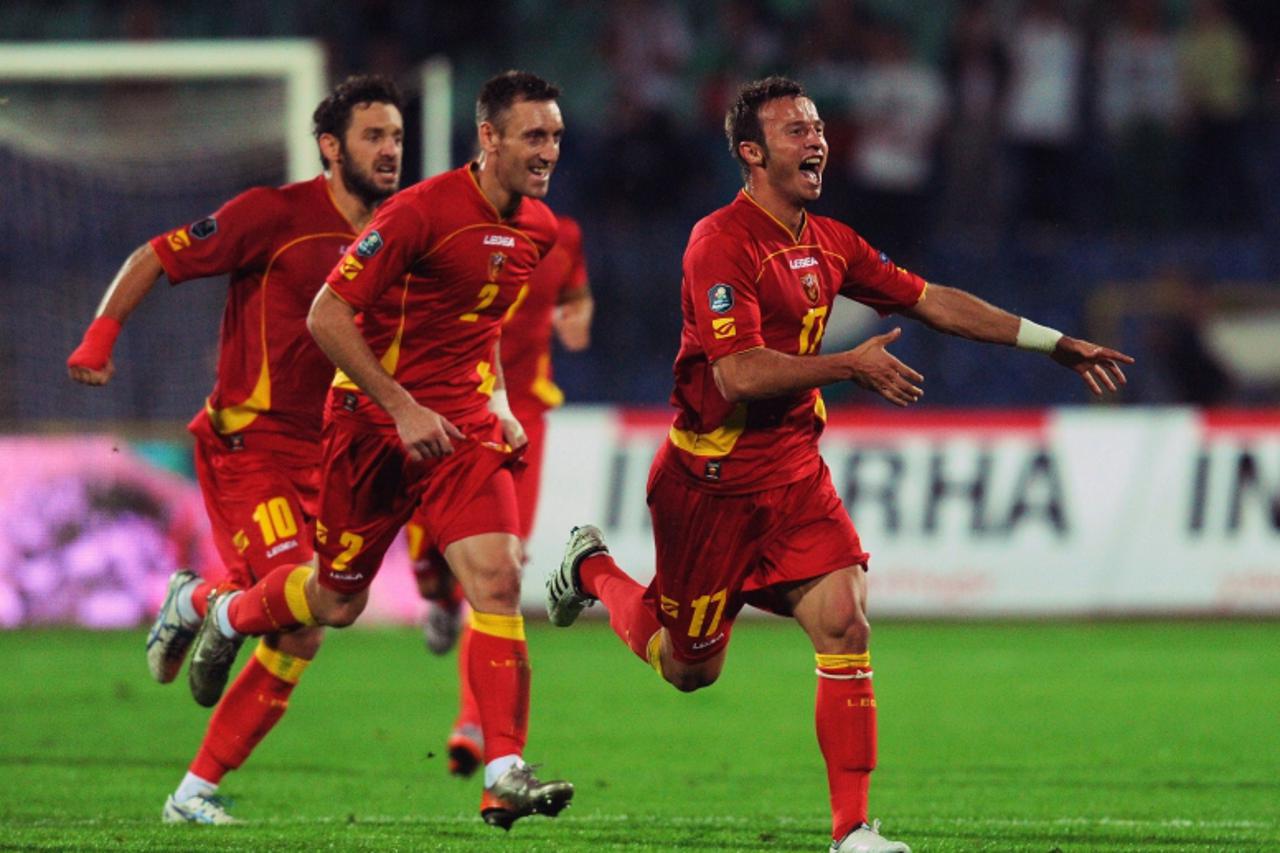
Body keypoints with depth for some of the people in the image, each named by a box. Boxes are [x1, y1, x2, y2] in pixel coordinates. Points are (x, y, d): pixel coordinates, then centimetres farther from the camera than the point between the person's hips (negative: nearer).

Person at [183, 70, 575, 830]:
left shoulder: (538, 227, 4)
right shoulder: (422, 211, -20)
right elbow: (327, 316, -18)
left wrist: (496, 400, 12)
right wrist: (402, 407, -20)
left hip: (462, 424, 5)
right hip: (374, 422, -5)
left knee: (497, 581, -13)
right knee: (339, 601, 9)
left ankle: (506, 775, -16)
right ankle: (224, 613, 42)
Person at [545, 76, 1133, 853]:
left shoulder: (828, 243, 7)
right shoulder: (721, 243, -19)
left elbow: (930, 300, 12)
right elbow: (739, 374, -26)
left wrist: (1054, 343, 9)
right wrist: (850, 366, -24)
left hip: (793, 469, 6)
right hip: (712, 480, -6)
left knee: (845, 624, -13)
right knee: (690, 668, 8)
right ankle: (594, 570, 39)